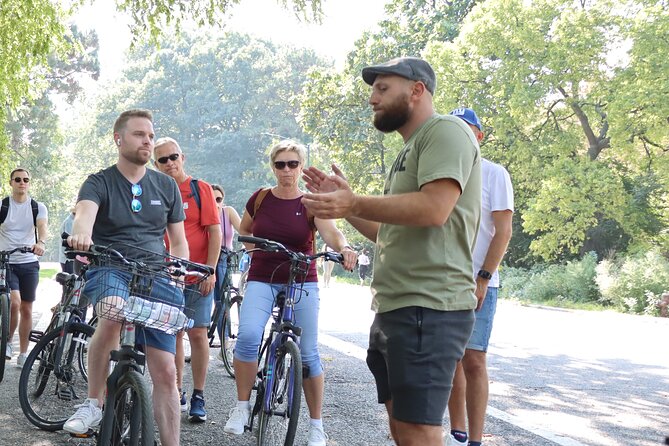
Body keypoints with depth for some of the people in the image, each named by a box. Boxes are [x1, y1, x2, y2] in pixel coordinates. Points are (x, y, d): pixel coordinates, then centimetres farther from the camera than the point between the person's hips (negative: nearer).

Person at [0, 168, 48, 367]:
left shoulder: (38, 207, 3)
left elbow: (43, 227, -15)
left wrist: (41, 242, -37)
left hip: (29, 263, 2)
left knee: (26, 309, 6)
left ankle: (23, 354, 17)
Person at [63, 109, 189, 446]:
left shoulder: (166, 186, 13)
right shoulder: (99, 183, 2)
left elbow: (178, 241, 17)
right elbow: (85, 211, -21)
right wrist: (81, 232, -45)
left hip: (155, 275, 3)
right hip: (109, 267, -3)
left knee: (165, 372, -5)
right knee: (112, 315, -38)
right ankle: (94, 402, -21)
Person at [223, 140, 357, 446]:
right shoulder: (260, 199, 3)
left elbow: (331, 232, -21)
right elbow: (243, 231, 21)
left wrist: (344, 248, -42)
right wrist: (254, 247, 2)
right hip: (262, 280, 1)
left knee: (308, 353, -2)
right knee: (248, 337, -23)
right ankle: (242, 406, -4)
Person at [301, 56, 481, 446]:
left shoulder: (445, 130, -7)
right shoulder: (412, 148, 25)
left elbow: (433, 208, -23)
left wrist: (354, 204, -15)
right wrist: (343, 202, 16)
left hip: (427, 310, -11)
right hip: (395, 309, 11)